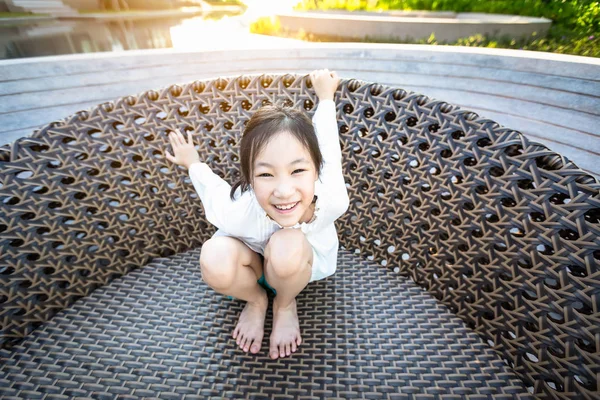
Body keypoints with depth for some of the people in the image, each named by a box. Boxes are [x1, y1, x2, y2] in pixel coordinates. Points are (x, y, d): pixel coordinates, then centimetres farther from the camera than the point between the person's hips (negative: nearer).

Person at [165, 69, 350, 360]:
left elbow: (326, 143, -19)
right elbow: (213, 189, -12)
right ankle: (256, 300, 3)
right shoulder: (237, 212, -39)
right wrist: (193, 165, 9)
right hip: (253, 261, 0)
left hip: (306, 265, 1)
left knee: (287, 245, -35)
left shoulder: (332, 201, -39)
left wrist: (325, 97, 0)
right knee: (215, 258, -31)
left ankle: (285, 304, 0)